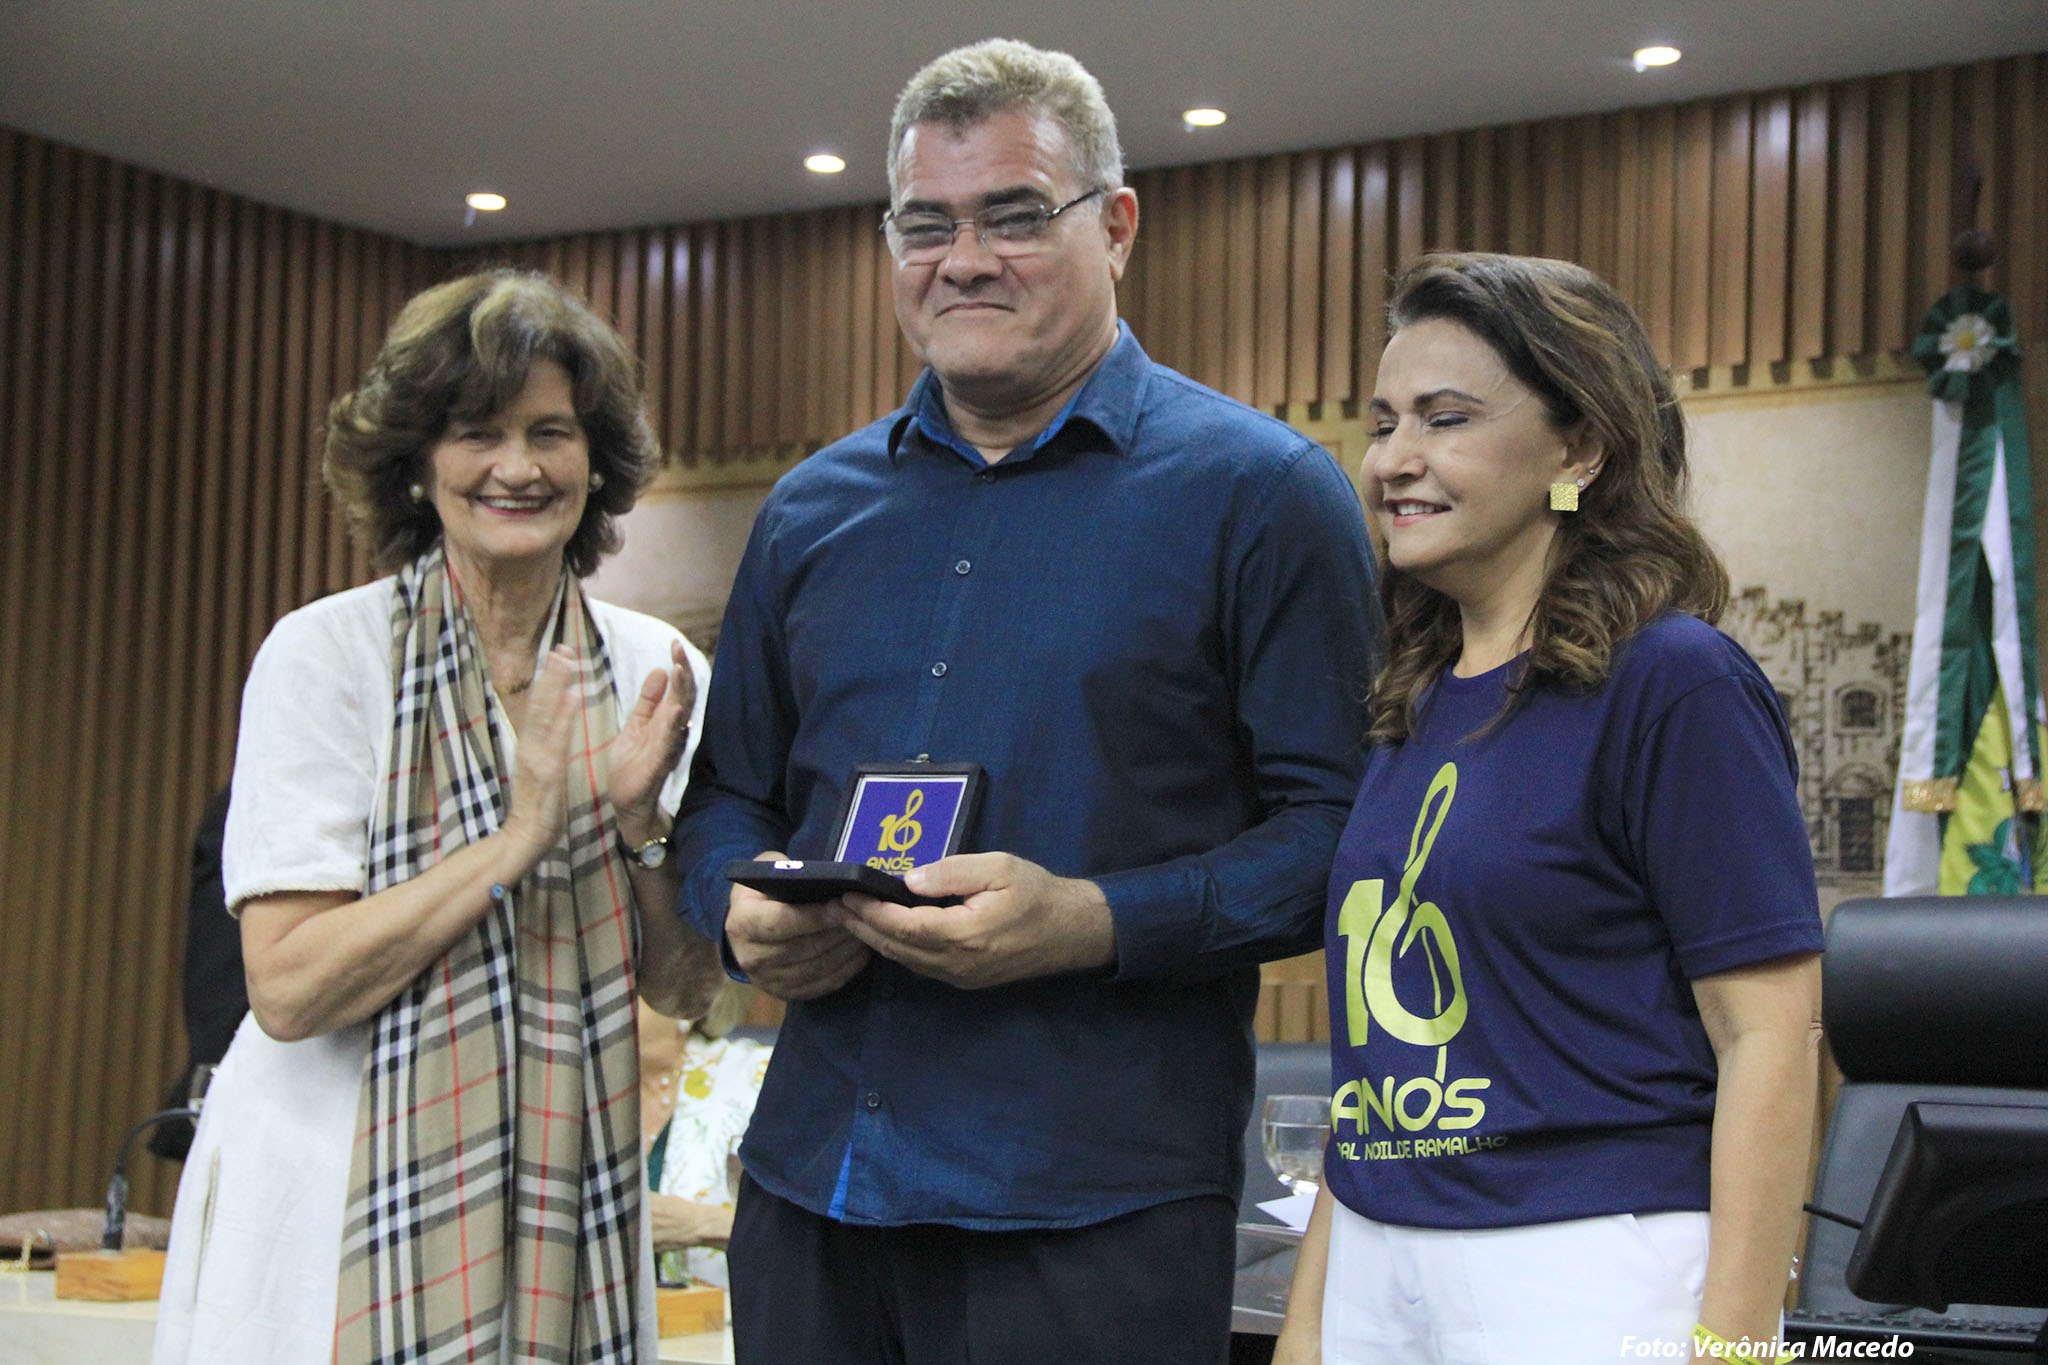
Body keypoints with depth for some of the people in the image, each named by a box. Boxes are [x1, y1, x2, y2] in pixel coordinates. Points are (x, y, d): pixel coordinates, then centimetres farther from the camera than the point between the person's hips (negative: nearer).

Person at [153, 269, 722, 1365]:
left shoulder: (651, 671, 2)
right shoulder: (328, 652, -9)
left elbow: (682, 988, 4)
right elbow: (289, 987, -17)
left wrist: (642, 822, -13)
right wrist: (519, 838, -21)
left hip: (566, 1208, 4)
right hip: (351, 1219, -3)